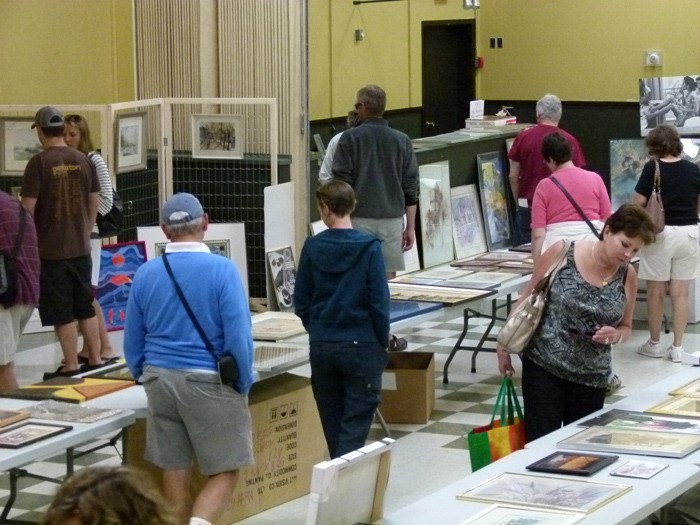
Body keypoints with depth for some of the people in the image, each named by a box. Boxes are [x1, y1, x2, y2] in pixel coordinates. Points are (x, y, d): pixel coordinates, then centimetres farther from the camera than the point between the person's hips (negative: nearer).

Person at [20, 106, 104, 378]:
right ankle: (95, 359, 20)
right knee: (85, 306, 15)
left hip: (50, 250, -5)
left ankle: (71, 365, 5)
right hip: (81, 247, 5)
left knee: (61, 311, 2)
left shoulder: (39, 163, -13)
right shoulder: (83, 160, 3)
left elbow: (28, 207, -14)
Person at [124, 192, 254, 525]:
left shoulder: (145, 274, 2)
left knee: (174, 473, 12)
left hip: (160, 381, 4)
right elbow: (238, 336, -15)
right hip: (210, 382, -4)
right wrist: (244, 384, -2)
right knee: (224, 472, 3)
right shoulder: (222, 270, -12)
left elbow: (132, 341, 8)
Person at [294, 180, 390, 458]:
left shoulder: (312, 247, -3)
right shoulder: (369, 247, -11)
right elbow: (379, 303, -10)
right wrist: (383, 342, 3)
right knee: (356, 423, 1)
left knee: (332, 421, 16)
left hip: (321, 346, 3)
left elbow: (301, 303, 2)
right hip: (361, 345, -3)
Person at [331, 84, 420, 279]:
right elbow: (411, 187, 5)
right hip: (392, 219, 2)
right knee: (388, 276, 5)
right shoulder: (401, 140, 5)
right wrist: (410, 227, 10)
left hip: (360, 218, -2)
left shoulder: (349, 138, -3)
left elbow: (341, 182, -4)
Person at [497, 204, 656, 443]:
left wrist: (615, 335, -11)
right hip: (544, 366, -3)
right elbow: (528, 299, 2)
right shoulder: (561, 253, -9)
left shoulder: (627, 276, -1)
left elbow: (625, 327, 12)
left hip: (591, 376, 3)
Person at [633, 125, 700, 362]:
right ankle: (677, 347, 7)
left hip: (660, 234, -3)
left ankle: (654, 344, 18)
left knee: (656, 291, 9)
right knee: (681, 293, 6)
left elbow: (638, 203, -8)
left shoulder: (652, 169, -8)